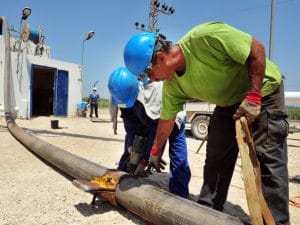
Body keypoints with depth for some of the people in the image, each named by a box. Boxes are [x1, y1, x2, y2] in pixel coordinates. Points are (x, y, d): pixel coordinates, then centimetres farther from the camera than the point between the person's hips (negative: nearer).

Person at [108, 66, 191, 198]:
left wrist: (144, 160, -31)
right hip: (144, 122, 5)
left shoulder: (157, 91, -43)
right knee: (128, 154, 3)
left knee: (179, 162, -13)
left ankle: (180, 198, -1)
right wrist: (134, 152, -26)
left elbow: (158, 130, -36)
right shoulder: (125, 96, -26)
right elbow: (130, 128, -17)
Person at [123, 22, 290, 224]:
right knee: (215, 159, 4)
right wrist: (155, 152, 12)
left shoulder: (205, 37, -32)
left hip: (263, 92, -5)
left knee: (268, 160, -9)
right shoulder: (172, 85, -10)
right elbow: (166, 120, 2)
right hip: (228, 103, 6)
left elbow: (257, 49, -24)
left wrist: (253, 96, -27)